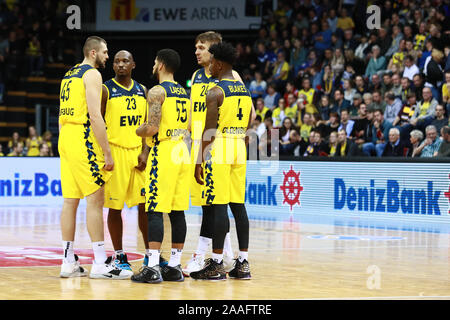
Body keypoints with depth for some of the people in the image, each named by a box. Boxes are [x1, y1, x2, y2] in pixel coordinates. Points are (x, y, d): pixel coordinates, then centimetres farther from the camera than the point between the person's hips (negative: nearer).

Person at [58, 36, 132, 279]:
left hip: (65, 138, 9)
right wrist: (107, 153, -16)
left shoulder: (68, 75, 20)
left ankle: (68, 262, 11)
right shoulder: (92, 74, -7)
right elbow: (95, 115, -16)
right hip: (84, 139, -9)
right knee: (95, 199, -7)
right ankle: (100, 264, -8)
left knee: (70, 200, 9)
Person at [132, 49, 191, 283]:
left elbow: (153, 128, -18)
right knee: (177, 211, 8)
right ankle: (175, 266, 11)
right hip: (182, 152, 8)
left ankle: (153, 267, -11)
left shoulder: (157, 91, -10)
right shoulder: (184, 93, 16)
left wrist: (138, 131, 2)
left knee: (155, 211, -7)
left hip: (163, 152, -8)